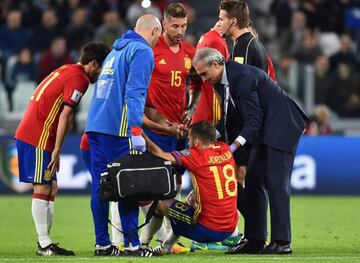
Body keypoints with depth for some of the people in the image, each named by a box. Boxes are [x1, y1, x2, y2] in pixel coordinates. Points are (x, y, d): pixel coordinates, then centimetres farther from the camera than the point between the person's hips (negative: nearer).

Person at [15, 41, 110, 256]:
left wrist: (55, 150, 17)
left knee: (51, 189, 10)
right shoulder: (79, 78, -10)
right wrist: (57, 151, -17)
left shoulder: (66, 71, 20)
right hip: (39, 138, -10)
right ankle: (45, 244, -7)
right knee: (43, 189, -8)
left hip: (26, 134, 10)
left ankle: (45, 242, 10)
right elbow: (65, 115, -17)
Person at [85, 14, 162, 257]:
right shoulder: (142, 51, -4)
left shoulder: (116, 51, 24)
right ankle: (131, 244, -4)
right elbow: (134, 92, -15)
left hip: (95, 125, 8)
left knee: (100, 185, 8)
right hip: (118, 128, -8)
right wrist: (136, 131, -21)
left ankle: (103, 243, 11)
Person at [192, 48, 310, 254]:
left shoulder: (243, 76, -24)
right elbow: (230, 115, 12)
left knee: (277, 182, -13)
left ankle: (282, 241, -12)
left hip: (282, 126, -10)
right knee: (254, 181, 7)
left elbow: (253, 119, -25)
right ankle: (255, 240, 9)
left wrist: (235, 145, -29)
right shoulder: (222, 80, 5)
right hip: (263, 130, 10)